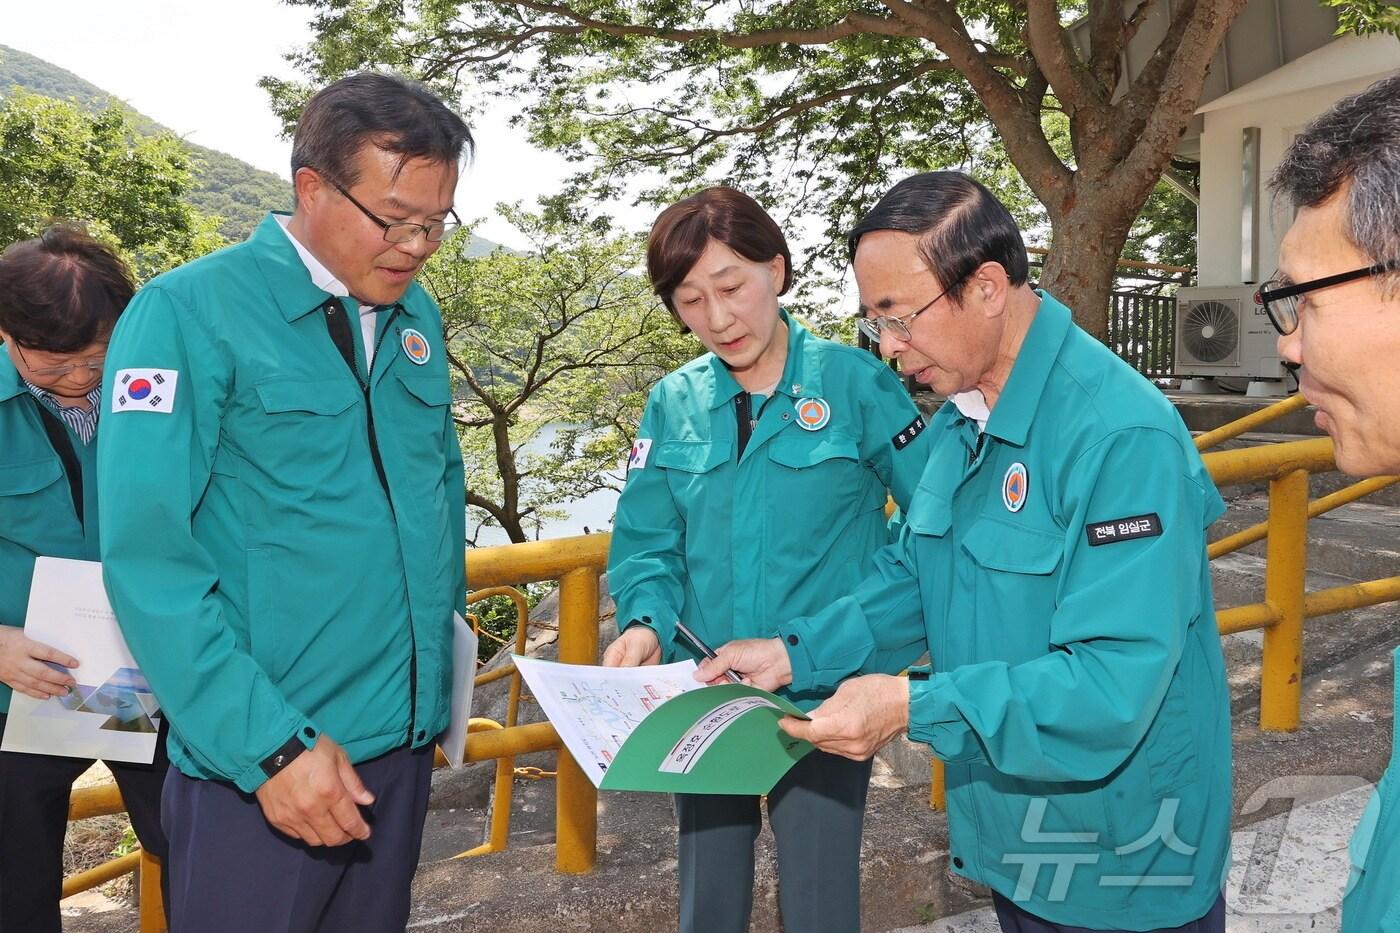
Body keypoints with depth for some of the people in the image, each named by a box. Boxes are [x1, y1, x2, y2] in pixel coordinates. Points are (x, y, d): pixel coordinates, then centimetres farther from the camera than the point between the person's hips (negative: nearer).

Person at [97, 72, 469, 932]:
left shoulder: (416, 317, 6)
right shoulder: (189, 313, -13)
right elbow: (149, 557, -17)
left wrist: (447, 619, 10)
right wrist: (270, 741, -21)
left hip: (404, 742, 6)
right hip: (257, 760, -6)